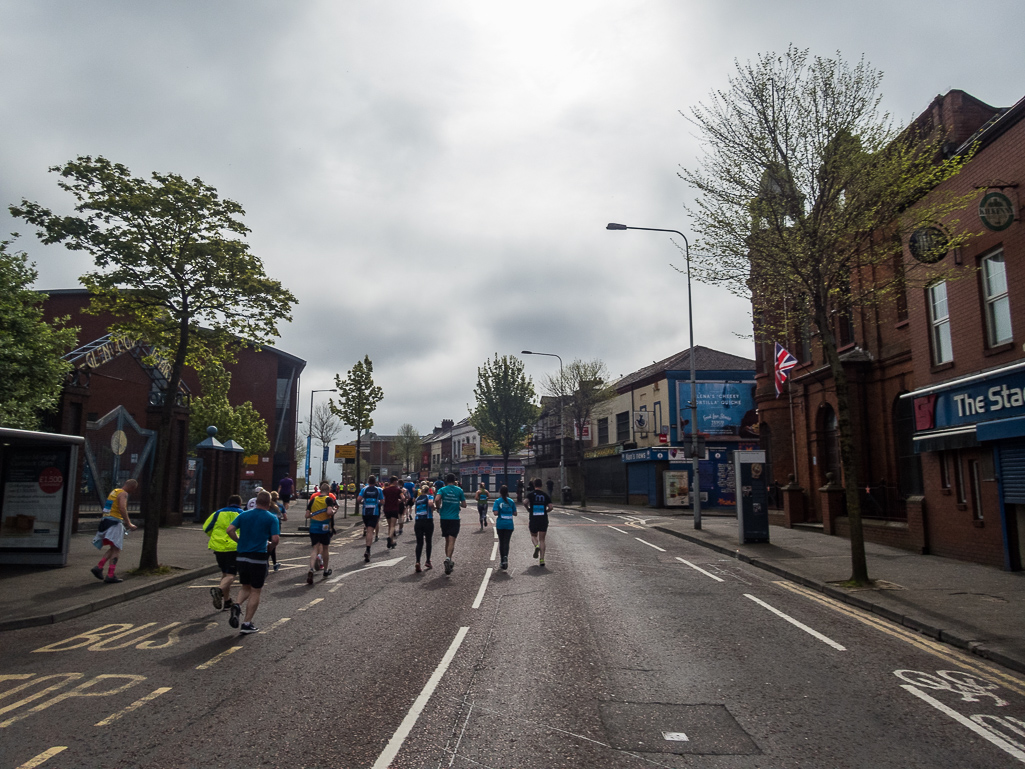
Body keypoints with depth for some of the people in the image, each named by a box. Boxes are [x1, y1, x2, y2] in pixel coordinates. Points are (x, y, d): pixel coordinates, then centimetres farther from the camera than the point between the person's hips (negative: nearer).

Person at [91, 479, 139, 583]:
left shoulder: (114, 492, 21)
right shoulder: (123, 493, -9)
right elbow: (122, 508, -22)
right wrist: (129, 524, -22)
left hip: (106, 520, 9)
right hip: (114, 522, -9)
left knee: (113, 549, 19)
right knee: (116, 550, -7)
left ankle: (98, 567, 9)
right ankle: (110, 575, -12)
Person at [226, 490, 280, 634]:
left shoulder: (244, 515, 7)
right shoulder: (272, 518, -5)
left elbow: (230, 530, -2)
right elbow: (275, 539, -13)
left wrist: (240, 541, 11)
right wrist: (272, 545, 8)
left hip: (241, 556, 4)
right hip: (258, 558, -4)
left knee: (246, 587, 21)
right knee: (255, 591, 6)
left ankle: (237, 605, -7)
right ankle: (247, 623, 6)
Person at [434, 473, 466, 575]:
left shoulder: (442, 489, 0)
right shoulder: (459, 490, 1)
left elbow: (437, 499, -18)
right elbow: (464, 505, 3)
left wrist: (438, 508, 0)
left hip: (444, 518, 2)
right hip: (455, 519, -2)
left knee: (447, 541, 16)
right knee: (452, 541, -7)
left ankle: (449, 561, 26)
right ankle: (448, 558, -29)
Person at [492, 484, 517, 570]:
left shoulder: (498, 501, -5)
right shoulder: (511, 501, 2)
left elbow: (496, 513, -14)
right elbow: (515, 513, 4)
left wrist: (500, 513, 6)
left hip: (500, 524, -1)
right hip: (509, 524, 1)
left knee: (501, 542, 12)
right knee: (506, 542, 0)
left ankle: (502, 561, 17)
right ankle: (505, 557, -26)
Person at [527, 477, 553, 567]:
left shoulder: (530, 494, -1)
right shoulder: (545, 495, 4)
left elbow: (526, 502, -19)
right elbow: (550, 507, -4)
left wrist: (528, 509, 0)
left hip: (533, 519, -1)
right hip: (543, 519, 1)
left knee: (533, 536, 20)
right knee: (542, 540, 6)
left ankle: (536, 546, -12)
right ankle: (542, 559, -2)